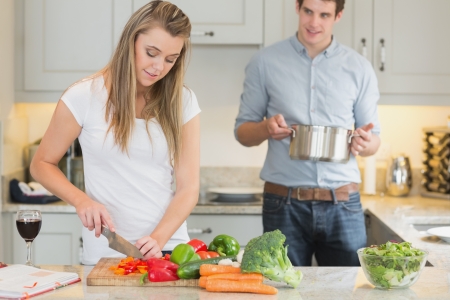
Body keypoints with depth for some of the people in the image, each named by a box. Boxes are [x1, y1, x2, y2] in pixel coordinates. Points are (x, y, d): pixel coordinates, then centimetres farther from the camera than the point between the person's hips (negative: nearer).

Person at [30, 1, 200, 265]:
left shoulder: (183, 102, 3)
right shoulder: (84, 96, -3)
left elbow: (189, 188, 0)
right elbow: (42, 164, 6)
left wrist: (159, 239, -16)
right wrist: (81, 200, -11)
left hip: (170, 248, 1)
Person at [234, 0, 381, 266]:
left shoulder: (359, 68, 8)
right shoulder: (265, 62, 5)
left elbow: (374, 140, 12)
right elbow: (242, 130, 8)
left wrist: (365, 143, -11)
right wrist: (267, 128, -14)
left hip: (343, 204, 1)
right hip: (284, 205, -1)